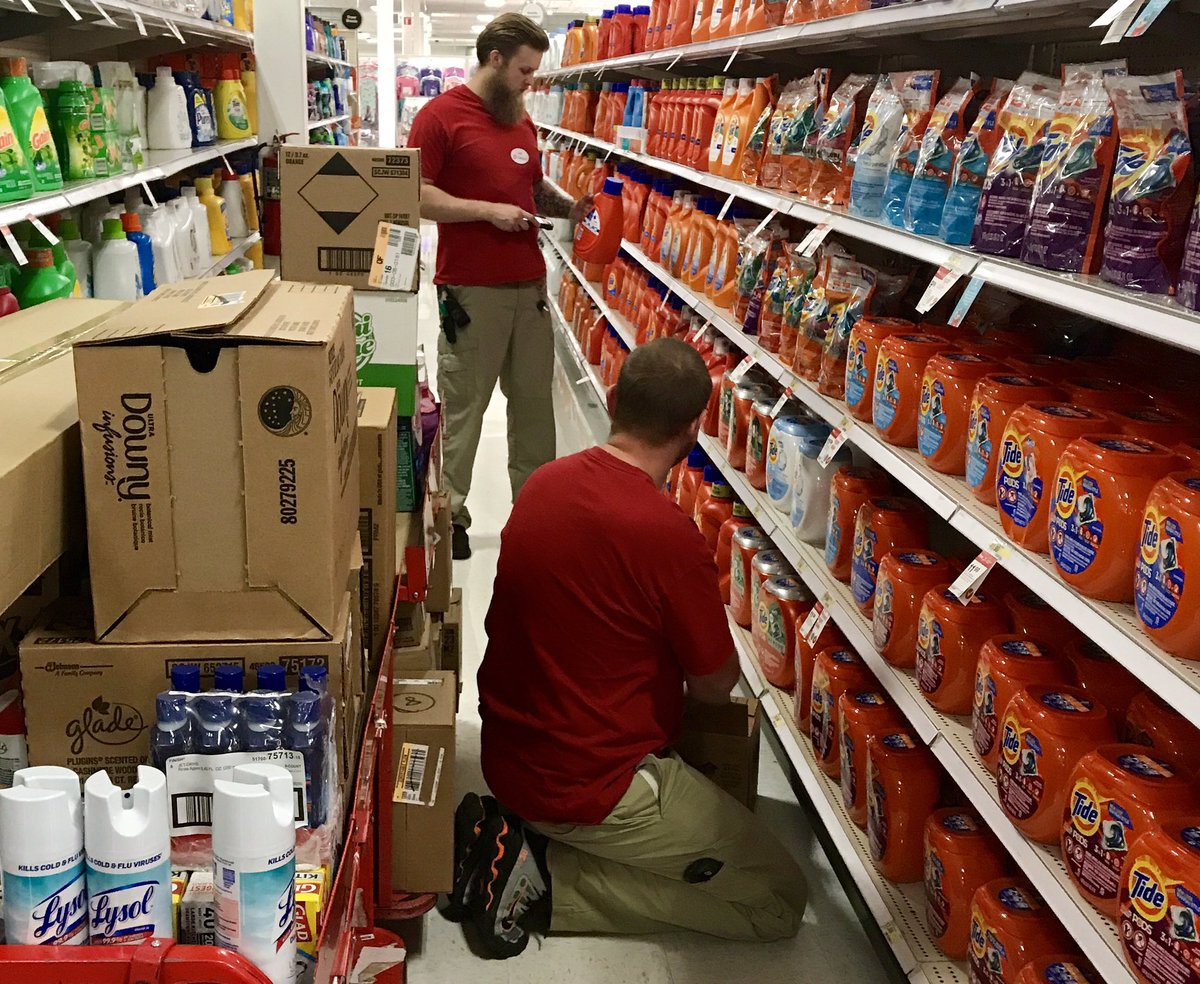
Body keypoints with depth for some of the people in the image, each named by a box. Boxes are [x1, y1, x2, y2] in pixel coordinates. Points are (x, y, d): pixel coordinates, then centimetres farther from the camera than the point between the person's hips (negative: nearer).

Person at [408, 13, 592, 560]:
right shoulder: (441, 115, -6)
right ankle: (449, 515, 13)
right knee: (462, 410, 1)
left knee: (534, 402, 12)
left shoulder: (521, 119, 16)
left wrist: (568, 207, 8)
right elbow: (415, 195, -12)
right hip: (471, 291, -7)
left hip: (529, 285, 7)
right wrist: (489, 211, -17)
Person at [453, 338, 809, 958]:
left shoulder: (543, 482, -3)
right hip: (589, 786, -8)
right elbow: (716, 687, -9)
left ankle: (523, 842, 10)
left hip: (506, 755, 8)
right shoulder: (669, 535, -25)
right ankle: (546, 882, -4)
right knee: (779, 900, 5)